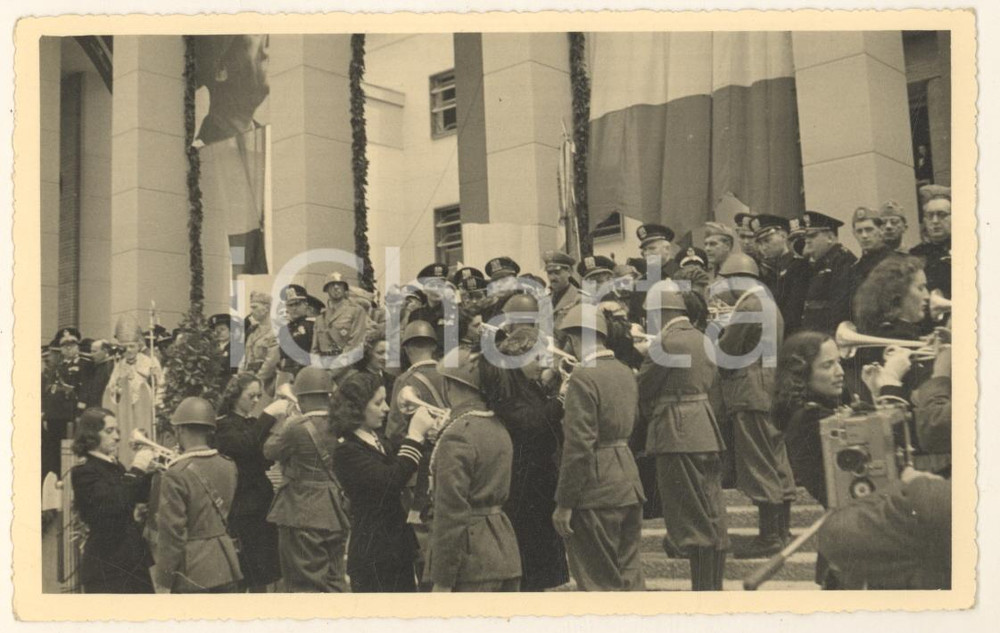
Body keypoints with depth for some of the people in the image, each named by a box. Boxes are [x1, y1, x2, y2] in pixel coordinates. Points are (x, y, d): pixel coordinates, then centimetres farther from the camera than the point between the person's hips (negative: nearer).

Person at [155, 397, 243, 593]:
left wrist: (165, 576, -3)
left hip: (192, 573, -6)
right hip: (226, 567, 6)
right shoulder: (228, 467, 3)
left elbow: (171, 532, -14)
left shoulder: (176, 474, -16)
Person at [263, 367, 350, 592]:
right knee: (334, 581, 15)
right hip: (335, 515, 6)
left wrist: (282, 423, 12)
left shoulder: (297, 428, -17)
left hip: (303, 516, -5)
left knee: (307, 584, 3)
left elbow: (270, 451, -4)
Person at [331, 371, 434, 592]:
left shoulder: (378, 439, 10)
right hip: (373, 554, -8)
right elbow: (391, 482, -26)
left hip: (398, 546, 9)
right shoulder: (347, 452, -15)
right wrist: (415, 436, -21)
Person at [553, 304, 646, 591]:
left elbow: (579, 446, -19)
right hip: (629, 485, 8)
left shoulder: (583, 377, -16)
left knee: (599, 580, 1)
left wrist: (564, 503, -14)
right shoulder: (625, 372, 10)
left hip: (597, 493, -8)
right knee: (629, 571, 16)